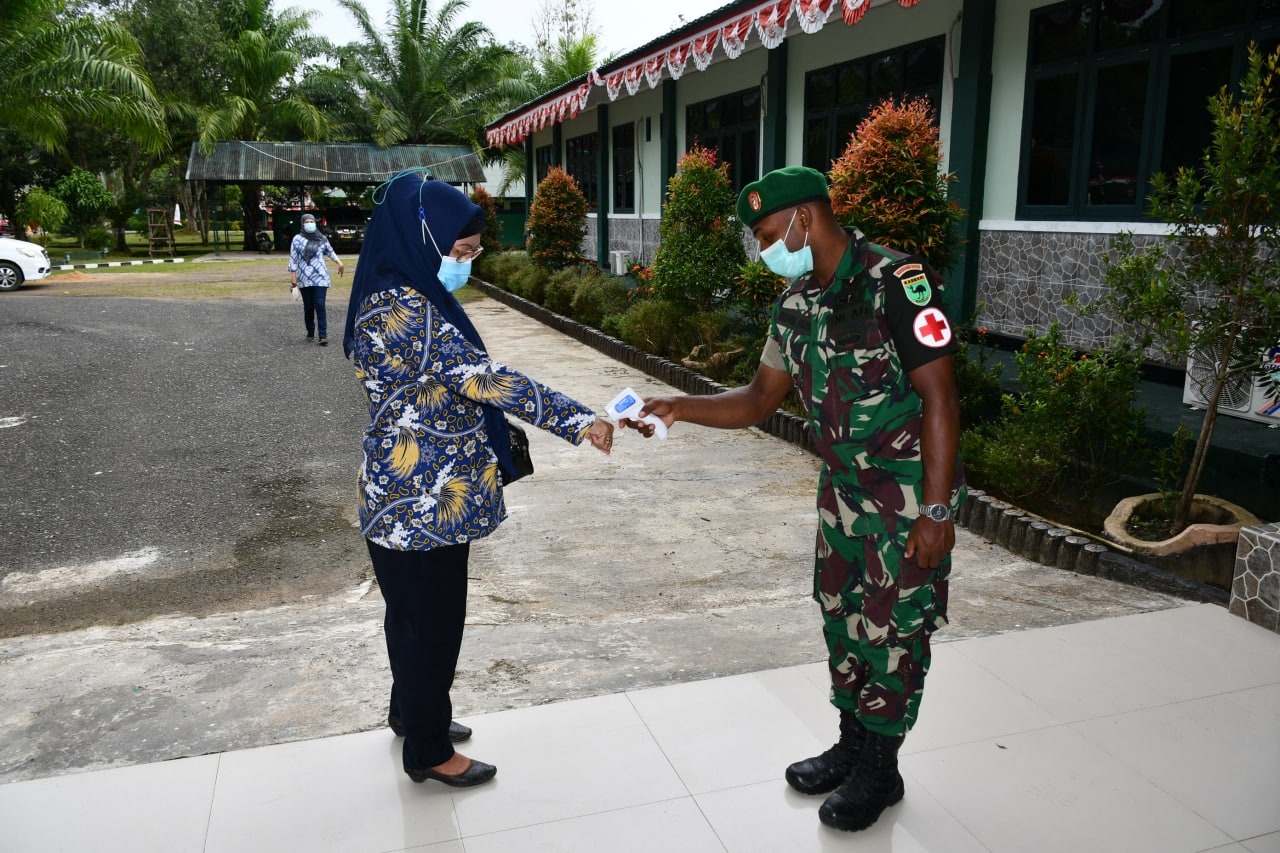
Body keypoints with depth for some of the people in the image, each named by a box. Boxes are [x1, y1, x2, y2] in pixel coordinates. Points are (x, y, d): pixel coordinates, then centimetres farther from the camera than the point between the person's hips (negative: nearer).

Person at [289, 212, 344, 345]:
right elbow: (293, 258, 1)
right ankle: (310, 333, 20)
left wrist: (339, 262, 9)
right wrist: (292, 276, -4)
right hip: (304, 279, 0)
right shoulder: (297, 239, 2)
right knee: (308, 307, 5)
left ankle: (323, 336, -12)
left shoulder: (322, 238, 8)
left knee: (320, 305, -9)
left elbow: (330, 251, 23)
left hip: (320, 277, 0)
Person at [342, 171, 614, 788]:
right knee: (430, 617, 6)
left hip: (420, 495, 10)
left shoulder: (409, 297, 8)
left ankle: (411, 710, 45)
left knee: (415, 610, 25)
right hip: (421, 502, -10)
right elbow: (484, 377, -30)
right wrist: (578, 420, -29)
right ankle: (428, 750, 26)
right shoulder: (402, 311, -24)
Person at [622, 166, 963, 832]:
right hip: (842, 488, 7)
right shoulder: (797, 303, 3)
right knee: (842, 619, 16)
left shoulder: (897, 283, -20)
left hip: (909, 493, -7)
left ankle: (879, 769, 24)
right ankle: (852, 745, 36)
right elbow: (760, 400, 8)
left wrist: (936, 511, -21)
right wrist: (678, 409, -6)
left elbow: (939, 399, -20)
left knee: (892, 628, 4)